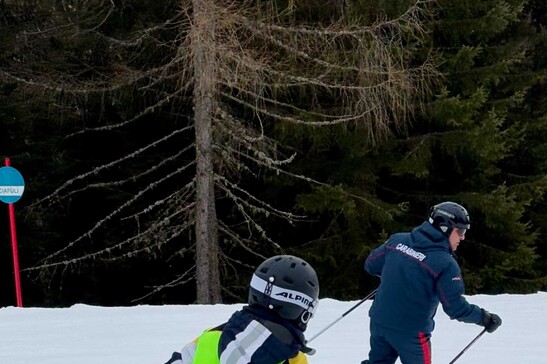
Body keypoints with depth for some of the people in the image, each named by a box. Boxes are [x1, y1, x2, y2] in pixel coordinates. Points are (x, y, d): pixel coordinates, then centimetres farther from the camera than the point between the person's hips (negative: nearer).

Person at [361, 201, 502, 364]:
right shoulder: (445, 264, -18)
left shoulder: (397, 240, -2)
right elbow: (455, 307, -16)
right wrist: (484, 318, -2)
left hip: (379, 321, 5)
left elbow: (371, 265, 9)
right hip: (411, 331, -5)